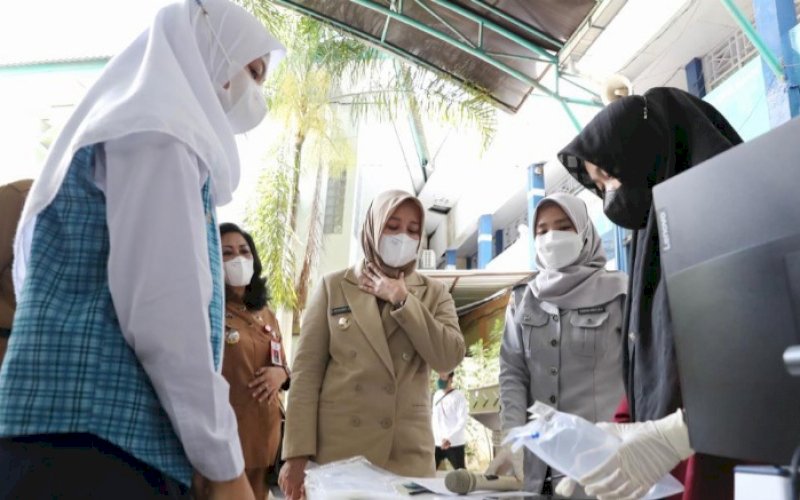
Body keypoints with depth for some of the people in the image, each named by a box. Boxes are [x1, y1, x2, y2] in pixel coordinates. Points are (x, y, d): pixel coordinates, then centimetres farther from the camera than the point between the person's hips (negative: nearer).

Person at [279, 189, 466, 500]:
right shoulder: (333, 286, 4)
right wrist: (297, 453, -6)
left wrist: (401, 299, -8)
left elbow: (450, 358, -7)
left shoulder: (433, 294, 8)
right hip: (336, 449, -1)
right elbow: (306, 371, 0)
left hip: (407, 454, 1)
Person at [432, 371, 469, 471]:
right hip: (437, 443, 6)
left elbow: (463, 421, -14)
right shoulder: (436, 395, 13)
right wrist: (433, 439, 9)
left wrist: (450, 438, -25)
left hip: (454, 443, -6)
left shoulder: (458, 396, -8)